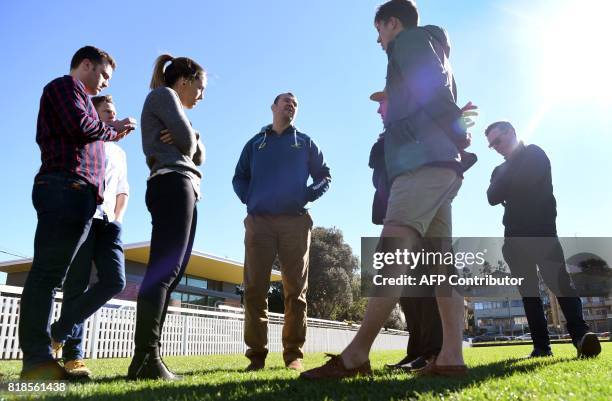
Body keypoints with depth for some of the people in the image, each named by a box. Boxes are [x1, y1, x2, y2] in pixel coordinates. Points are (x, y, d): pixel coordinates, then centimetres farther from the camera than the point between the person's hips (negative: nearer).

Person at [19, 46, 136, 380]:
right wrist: (112, 130, 5)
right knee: (48, 273, -14)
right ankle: (36, 358, -14)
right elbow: (81, 126, -12)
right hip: (67, 187, -10)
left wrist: (110, 129, 19)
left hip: (74, 195, 10)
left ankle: (38, 357, 5)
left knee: (49, 274, 4)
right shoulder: (66, 85, 5)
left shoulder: (73, 93, 34)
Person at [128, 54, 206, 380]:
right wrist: (189, 139, 13)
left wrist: (190, 139, 1)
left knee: (170, 273, 1)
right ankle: (146, 358, -21)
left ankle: (147, 358, -1)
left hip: (183, 189, 10)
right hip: (173, 184, -10)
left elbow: (198, 156, 21)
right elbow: (187, 139, -9)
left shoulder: (171, 105, 32)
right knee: (163, 271, -18)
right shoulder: (162, 94, 6)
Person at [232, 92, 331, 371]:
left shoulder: (304, 142, 17)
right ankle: (256, 354, 1)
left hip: (295, 222, 0)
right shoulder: (255, 143, 19)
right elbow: (238, 178, 18)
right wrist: (249, 199, 0)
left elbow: (324, 176, 15)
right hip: (258, 222, 1)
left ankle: (294, 354, 2)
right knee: (255, 288, -5)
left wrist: (305, 197, -2)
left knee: (296, 289, -3)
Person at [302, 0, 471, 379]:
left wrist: (459, 133, -5)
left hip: (424, 161, -10)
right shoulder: (434, 50, 34)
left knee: (392, 253, -20)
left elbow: (432, 90, -11)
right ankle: (451, 357, -1)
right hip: (442, 163, 10)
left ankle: (355, 356, -24)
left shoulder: (409, 40, 6)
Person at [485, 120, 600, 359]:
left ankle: (580, 334, -24)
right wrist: (503, 178, -7)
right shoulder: (501, 170, 22)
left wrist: (505, 184, 4)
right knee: (528, 290, 0)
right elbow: (493, 198, 5)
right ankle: (541, 345, 1)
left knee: (558, 280, -19)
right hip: (515, 237, 5)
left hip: (541, 231, -5)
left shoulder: (535, 154, 8)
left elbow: (528, 181, -12)